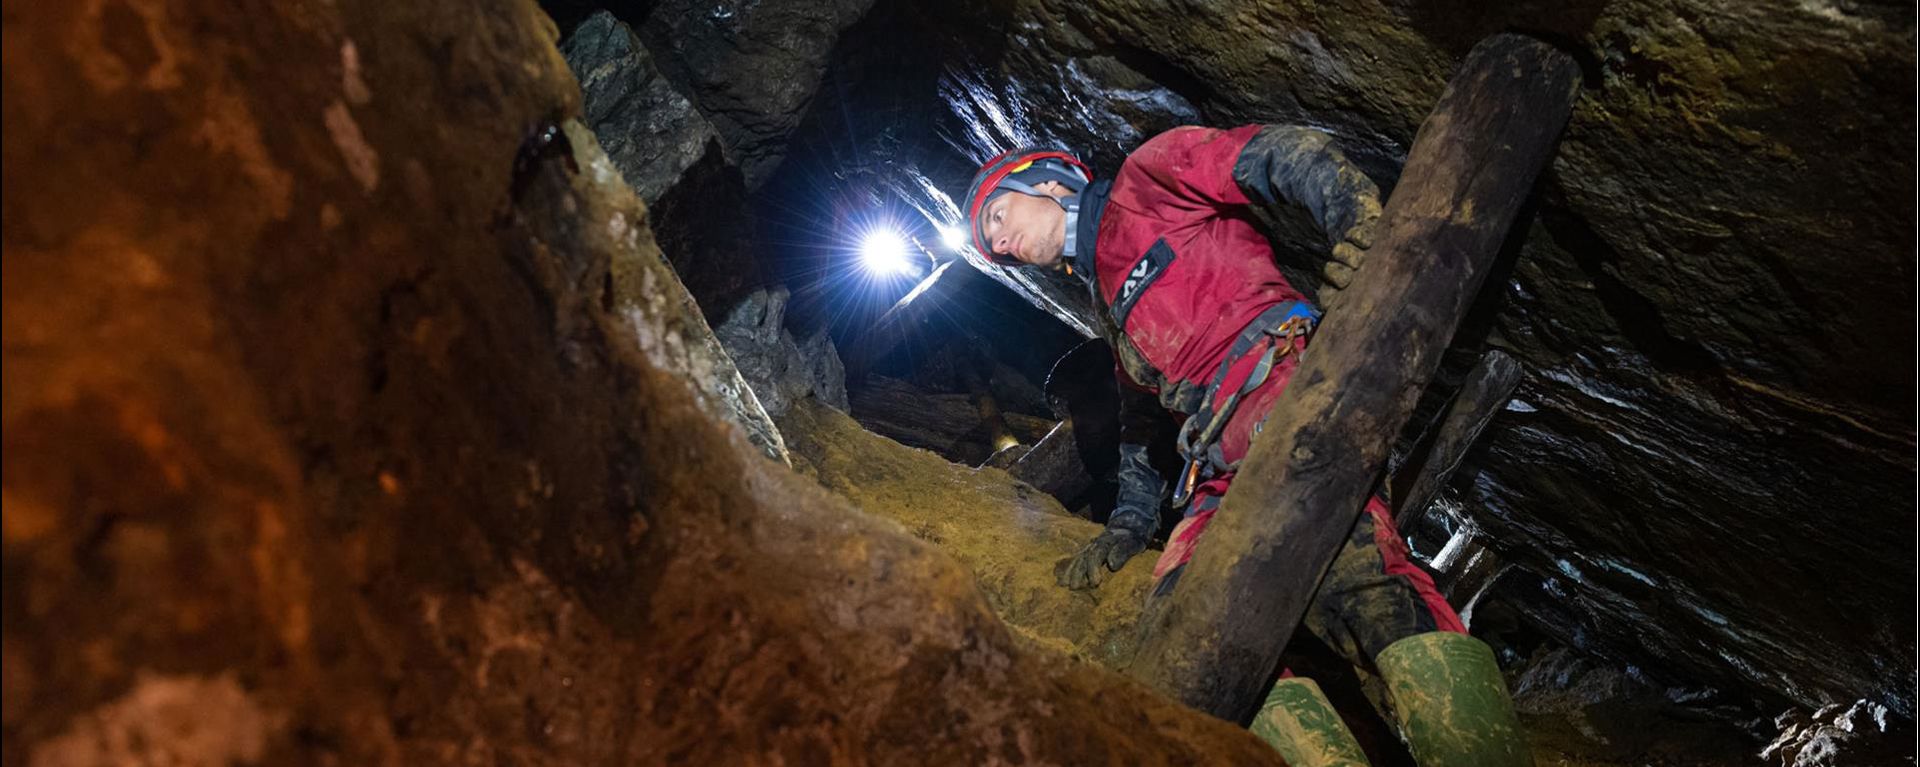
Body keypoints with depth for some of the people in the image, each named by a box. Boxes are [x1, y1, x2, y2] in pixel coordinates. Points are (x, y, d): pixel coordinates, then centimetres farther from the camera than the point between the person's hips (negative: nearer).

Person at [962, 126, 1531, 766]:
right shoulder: (1110, 307, 37)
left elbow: (1285, 156, 0)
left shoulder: (1146, 180, 14)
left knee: (1351, 575, -31)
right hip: (1222, 473, 8)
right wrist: (1127, 527, 32)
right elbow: (1140, 429, 41)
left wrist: (1361, 225, -17)